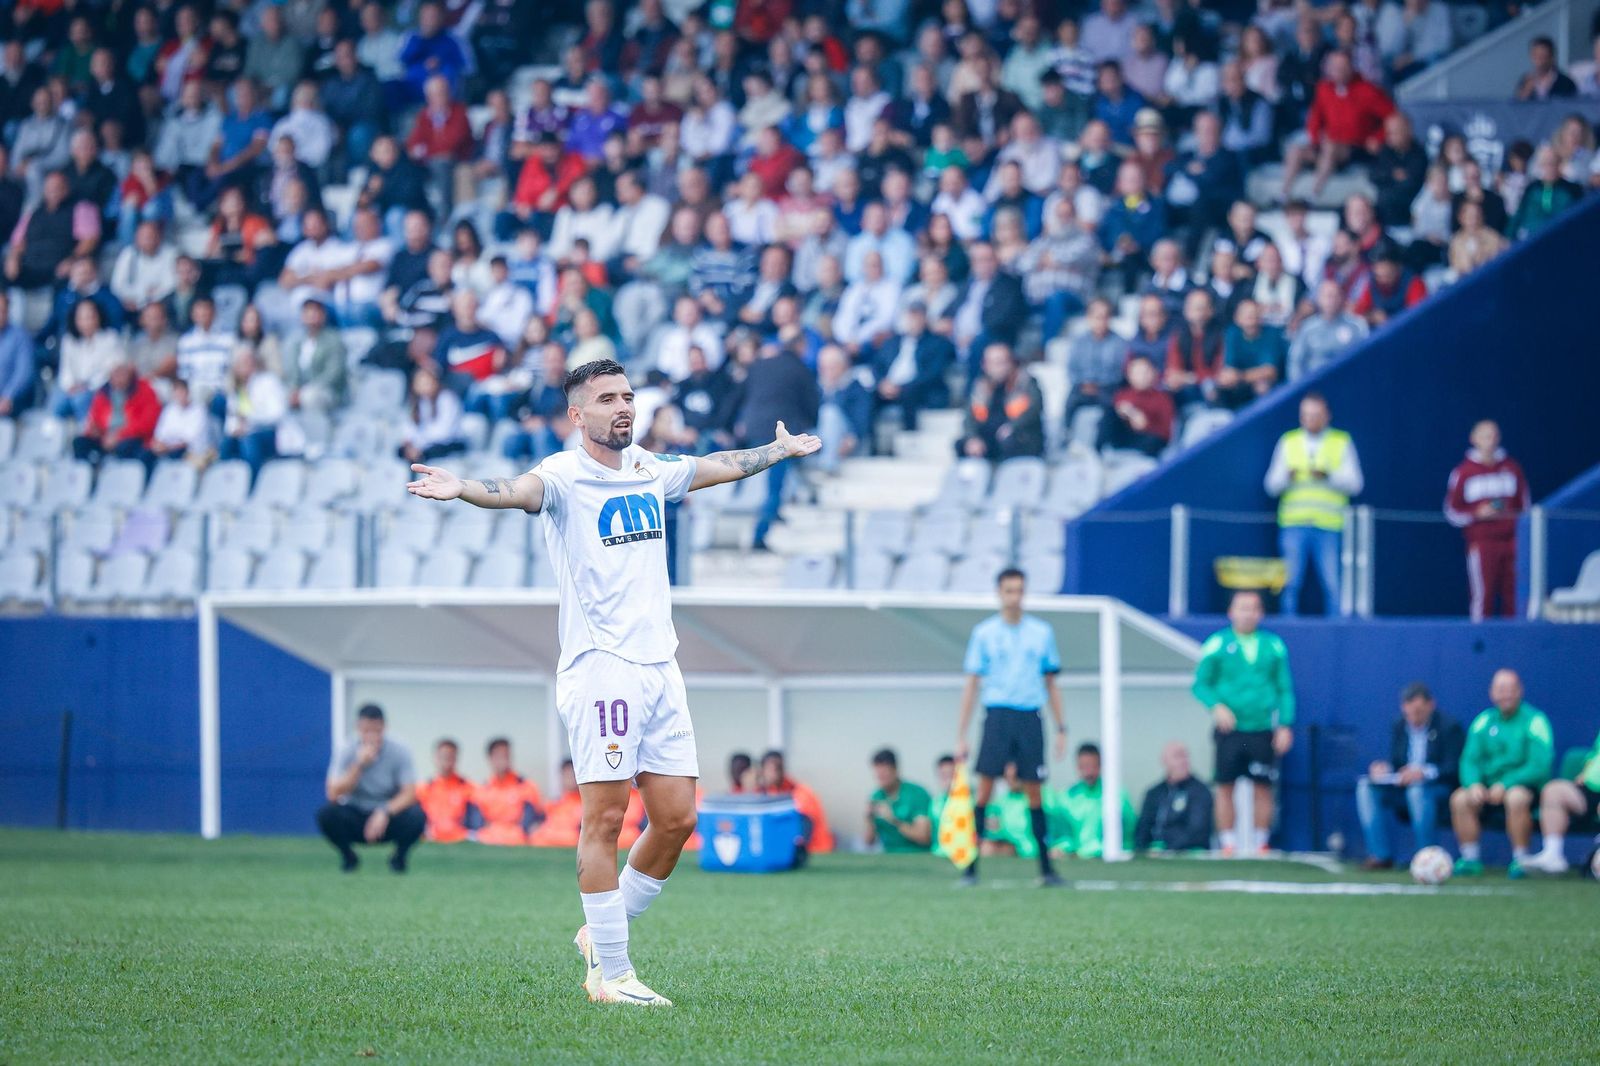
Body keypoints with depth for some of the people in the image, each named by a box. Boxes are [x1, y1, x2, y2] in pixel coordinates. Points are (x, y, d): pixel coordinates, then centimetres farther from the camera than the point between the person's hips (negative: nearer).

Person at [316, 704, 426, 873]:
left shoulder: (399, 752, -13)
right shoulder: (346, 752, -12)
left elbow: (410, 794, -18)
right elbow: (333, 795, -22)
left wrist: (385, 813, -34)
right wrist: (359, 765, -32)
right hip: (356, 817, 0)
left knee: (417, 816, -32)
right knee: (326, 814, -30)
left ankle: (399, 857, -1)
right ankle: (348, 857, -1)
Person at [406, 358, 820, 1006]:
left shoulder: (650, 471, 15)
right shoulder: (565, 475, -6)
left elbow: (717, 467, 35)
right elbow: (523, 490, -27)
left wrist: (781, 450, 51)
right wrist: (463, 489, -49)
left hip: (660, 666, 7)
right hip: (600, 665, -7)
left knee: (676, 818, 5)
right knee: (605, 817, -8)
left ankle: (602, 933, 22)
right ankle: (608, 971, -2)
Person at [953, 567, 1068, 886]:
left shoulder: (1041, 632, 9)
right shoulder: (985, 632, 5)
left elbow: (1051, 683, 15)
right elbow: (971, 684, 6)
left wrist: (1061, 728, 9)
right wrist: (961, 735, 2)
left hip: (1030, 717, 1)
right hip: (997, 714, -1)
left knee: (1034, 792, 1)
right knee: (984, 788, -8)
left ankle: (1046, 868, 6)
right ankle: (970, 866, -6)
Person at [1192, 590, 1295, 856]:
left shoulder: (1274, 646, 8)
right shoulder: (1216, 644, 2)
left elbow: (1285, 689, 12)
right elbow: (1200, 684, 5)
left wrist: (1285, 725, 3)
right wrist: (1216, 706, -12)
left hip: (1263, 730, 1)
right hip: (1230, 727, -1)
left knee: (1263, 788, 1)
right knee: (1225, 787, -2)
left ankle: (1259, 843, 9)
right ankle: (1228, 844, 5)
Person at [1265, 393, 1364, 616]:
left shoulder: (1342, 442, 10)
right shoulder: (1288, 441, 14)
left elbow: (1354, 484, 2)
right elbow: (1272, 484, 10)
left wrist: (1329, 476, -15)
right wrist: (1287, 476, -12)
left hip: (1328, 524, -1)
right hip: (1294, 522, 1)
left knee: (1332, 584, -7)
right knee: (1291, 583, -3)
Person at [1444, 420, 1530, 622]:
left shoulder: (1512, 468, 10)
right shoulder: (1464, 472, 2)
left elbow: (1525, 504, 18)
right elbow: (1452, 512, 5)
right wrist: (1477, 514, -11)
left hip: (1512, 541, 3)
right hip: (1482, 543, -3)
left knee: (1513, 594, 0)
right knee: (1482, 594, -7)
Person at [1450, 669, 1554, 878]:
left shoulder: (1534, 721, -6)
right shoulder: (1483, 722, 9)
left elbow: (1540, 766, -15)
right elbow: (1469, 760, 4)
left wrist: (1505, 784, -23)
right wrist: (1474, 783, -18)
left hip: (1526, 787, -4)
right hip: (1487, 788, 4)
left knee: (1516, 797, -37)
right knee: (1459, 799, -23)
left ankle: (1520, 860, -23)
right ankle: (1470, 859, -12)